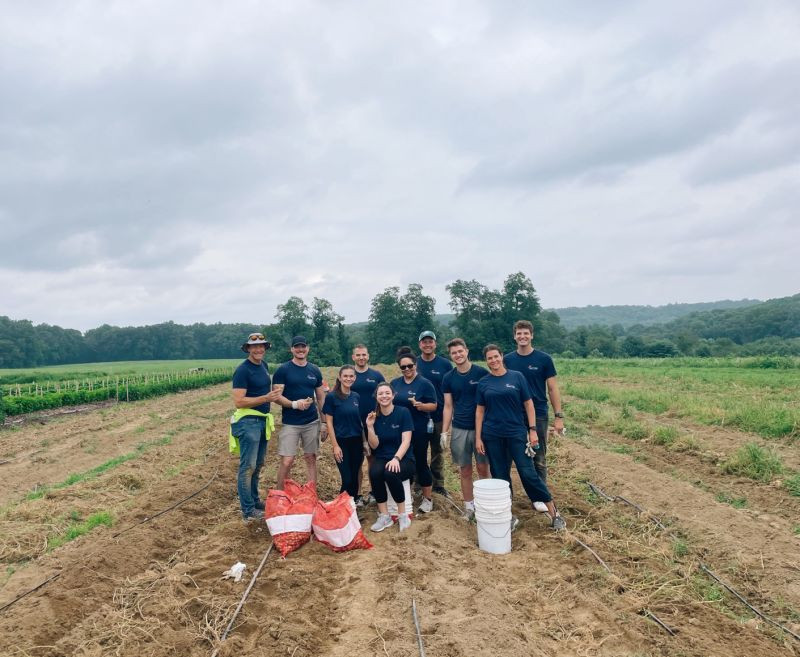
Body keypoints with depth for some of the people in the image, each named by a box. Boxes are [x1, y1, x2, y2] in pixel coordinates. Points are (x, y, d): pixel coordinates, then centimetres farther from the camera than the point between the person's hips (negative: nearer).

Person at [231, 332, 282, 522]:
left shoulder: (264, 365, 10)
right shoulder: (243, 370, -14)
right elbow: (238, 401, -20)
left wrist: (273, 395, 7)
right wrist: (266, 398, -24)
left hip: (262, 420, 8)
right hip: (248, 421, -8)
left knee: (258, 464, 18)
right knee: (248, 467, -2)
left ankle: (255, 500, 32)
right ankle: (248, 512, 6)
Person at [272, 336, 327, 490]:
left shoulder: (315, 370, 8)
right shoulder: (283, 370, -3)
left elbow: (321, 398, 13)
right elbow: (277, 396, -7)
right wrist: (295, 404, -23)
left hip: (312, 422, 3)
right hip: (290, 423, -3)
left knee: (311, 458, 9)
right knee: (286, 461, -5)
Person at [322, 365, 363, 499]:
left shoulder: (356, 396, 6)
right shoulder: (331, 397, -8)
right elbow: (329, 423, -8)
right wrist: (335, 445, -12)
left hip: (356, 442, 4)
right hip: (341, 442, -4)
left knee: (355, 478, 9)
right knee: (347, 480, -4)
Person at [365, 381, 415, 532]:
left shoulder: (403, 412, -7)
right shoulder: (374, 416, 3)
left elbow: (406, 441, -13)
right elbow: (374, 445, -1)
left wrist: (396, 458, -28)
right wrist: (370, 426, -15)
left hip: (404, 459, -3)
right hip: (382, 458, 3)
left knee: (391, 474, -34)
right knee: (374, 472, -30)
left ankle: (403, 515, -13)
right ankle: (384, 516, -15)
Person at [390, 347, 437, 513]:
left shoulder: (424, 383, -8)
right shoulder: (394, 383, 7)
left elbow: (433, 406, -9)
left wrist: (420, 405, -26)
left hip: (419, 431, -4)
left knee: (421, 463, 4)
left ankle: (427, 499, 18)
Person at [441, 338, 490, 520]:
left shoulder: (482, 373, -5)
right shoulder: (448, 378, 3)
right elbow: (448, 407, 7)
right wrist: (444, 432, 1)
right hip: (459, 430, 2)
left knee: (483, 468, 4)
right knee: (465, 470, 9)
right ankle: (469, 506, 21)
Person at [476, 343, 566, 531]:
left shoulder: (516, 377, -1)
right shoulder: (483, 383, 4)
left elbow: (528, 404, 1)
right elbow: (480, 411, 7)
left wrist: (532, 430, -5)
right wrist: (478, 437, 3)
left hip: (517, 433, -2)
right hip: (492, 437, 2)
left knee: (529, 474, -3)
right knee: (500, 477, 8)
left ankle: (554, 512, 10)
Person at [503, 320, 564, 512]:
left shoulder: (543, 359, -5)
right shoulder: (507, 360, 1)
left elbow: (553, 388, -2)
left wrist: (558, 416, -6)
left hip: (538, 415, -2)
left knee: (539, 458, 6)